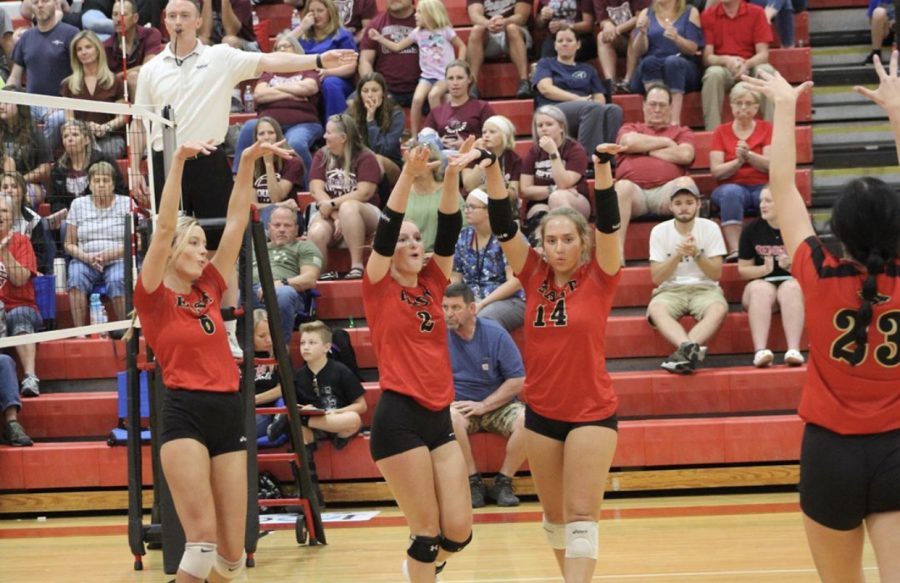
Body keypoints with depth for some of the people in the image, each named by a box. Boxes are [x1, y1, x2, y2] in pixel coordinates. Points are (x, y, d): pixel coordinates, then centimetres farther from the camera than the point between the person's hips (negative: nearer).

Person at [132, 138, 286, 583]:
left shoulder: (210, 290, 15)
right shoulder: (154, 298, 1)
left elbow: (236, 222, 14)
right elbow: (163, 227, -10)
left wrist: (248, 164, 8)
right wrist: (178, 161, -17)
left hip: (229, 414, 6)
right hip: (185, 416, -6)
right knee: (202, 539, -17)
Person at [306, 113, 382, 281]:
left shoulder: (365, 157, -4)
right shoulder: (322, 156, 6)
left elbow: (364, 193, -15)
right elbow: (316, 190, -4)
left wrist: (333, 204, -19)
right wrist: (336, 217, -16)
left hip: (363, 214, -2)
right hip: (330, 214, 2)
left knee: (348, 207, -39)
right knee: (316, 234, -33)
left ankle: (357, 266, -37)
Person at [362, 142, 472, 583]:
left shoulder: (432, 284, 12)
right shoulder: (379, 288, 0)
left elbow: (449, 230, 1)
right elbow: (385, 229, -13)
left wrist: (453, 174, -12)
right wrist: (409, 174, -25)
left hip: (439, 417, 5)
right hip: (399, 418, -5)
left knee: (458, 531, 5)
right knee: (428, 529, -5)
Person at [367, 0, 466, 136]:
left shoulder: (445, 30, -2)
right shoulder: (417, 33, 9)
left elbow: (462, 47, 5)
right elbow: (397, 47, 14)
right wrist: (380, 38, 6)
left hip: (446, 75, -4)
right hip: (427, 75, 4)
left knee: (433, 95, -31)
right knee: (417, 98, -23)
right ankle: (414, 136, -14)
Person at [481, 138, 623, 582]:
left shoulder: (598, 277, -6)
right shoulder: (534, 277, 1)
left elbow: (608, 221, -18)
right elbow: (502, 225, -6)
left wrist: (603, 167, -31)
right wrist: (491, 167, -17)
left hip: (592, 412, -4)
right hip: (541, 412, 4)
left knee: (581, 512, -8)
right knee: (554, 513, 14)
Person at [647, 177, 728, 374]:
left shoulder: (710, 228, 0)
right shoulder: (659, 231, 0)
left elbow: (716, 274, -2)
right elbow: (657, 278, -3)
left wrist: (696, 254, -18)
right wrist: (677, 254, -17)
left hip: (704, 288, 0)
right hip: (671, 290, 0)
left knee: (718, 309, -37)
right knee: (655, 310, -36)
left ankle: (684, 350, -51)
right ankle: (691, 348, -57)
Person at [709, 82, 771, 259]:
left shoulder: (766, 128, 11)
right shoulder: (721, 132, 10)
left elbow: (770, 165, -3)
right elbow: (716, 171, -1)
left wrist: (749, 155, -22)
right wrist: (738, 161, -19)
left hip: (762, 187, 0)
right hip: (731, 187, 0)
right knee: (731, 192, -38)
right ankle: (734, 251, -48)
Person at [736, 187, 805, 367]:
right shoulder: (751, 229, 0)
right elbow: (743, 269, 4)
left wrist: (792, 266, -20)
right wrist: (764, 269, -15)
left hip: (792, 283, -1)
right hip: (761, 283, 1)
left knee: (791, 288, -35)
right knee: (760, 289, -34)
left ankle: (794, 350, -49)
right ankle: (760, 350, -51)